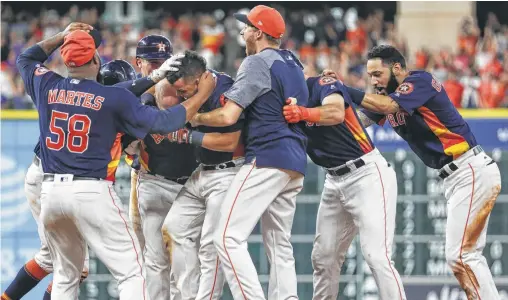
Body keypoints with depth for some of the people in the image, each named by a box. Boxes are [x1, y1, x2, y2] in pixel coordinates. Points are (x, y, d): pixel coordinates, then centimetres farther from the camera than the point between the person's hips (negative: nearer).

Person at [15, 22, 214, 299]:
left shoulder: (48, 87, 5)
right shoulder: (113, 97, -7)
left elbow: (25, 58, 28)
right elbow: (162, 122, -6)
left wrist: (63, 36, 26)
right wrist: (202, 94, 4)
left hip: (51, 192, 5)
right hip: (92, 193, -5)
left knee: (65, 275, 19)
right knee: (130, 271, -3)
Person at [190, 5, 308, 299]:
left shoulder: (257, 63, -7)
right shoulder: (294, 64, 18)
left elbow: (228, 116, -14)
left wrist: (197, 118, 4)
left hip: (267, 158, -9)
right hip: (296, 164, 9)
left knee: (229, 237, -12)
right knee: (279, 245, 13)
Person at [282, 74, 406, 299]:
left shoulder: (322, 84, -11)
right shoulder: (288, 106, 10)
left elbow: (336, 112, -31)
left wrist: (304, 113, -49)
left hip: (368, 174, -8)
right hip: (335, 182, 8)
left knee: (376, 256, -18)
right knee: (323, 257, 11)